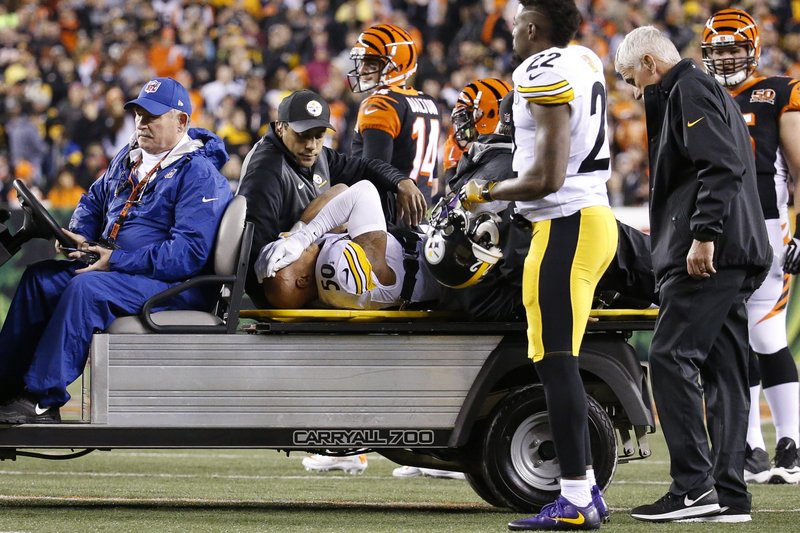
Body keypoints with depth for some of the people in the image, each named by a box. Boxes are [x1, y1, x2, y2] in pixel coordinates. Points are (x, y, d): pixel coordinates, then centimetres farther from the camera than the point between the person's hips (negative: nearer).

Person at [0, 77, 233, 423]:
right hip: (113, 267, 9)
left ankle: (42, 400, -34)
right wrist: (79, 236, 6)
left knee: (86, 289, -32)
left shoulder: (198, 174, -13)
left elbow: (188, 253, -23)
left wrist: (117, 260, -24)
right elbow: (94, 200, 30)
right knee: (40, 277, -4)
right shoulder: (129, 158, 15)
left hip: (175, 285, -9)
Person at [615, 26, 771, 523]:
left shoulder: (690, 91, -7)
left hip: (708, 256, -11)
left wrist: (704, 235, -24)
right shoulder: (708, 91, 26)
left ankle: (693, 486, -18)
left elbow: (722, 166, -19)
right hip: (735, 258, 11)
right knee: (723, 369, 7)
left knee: (671, 358, -13)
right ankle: (729, 495, 5)